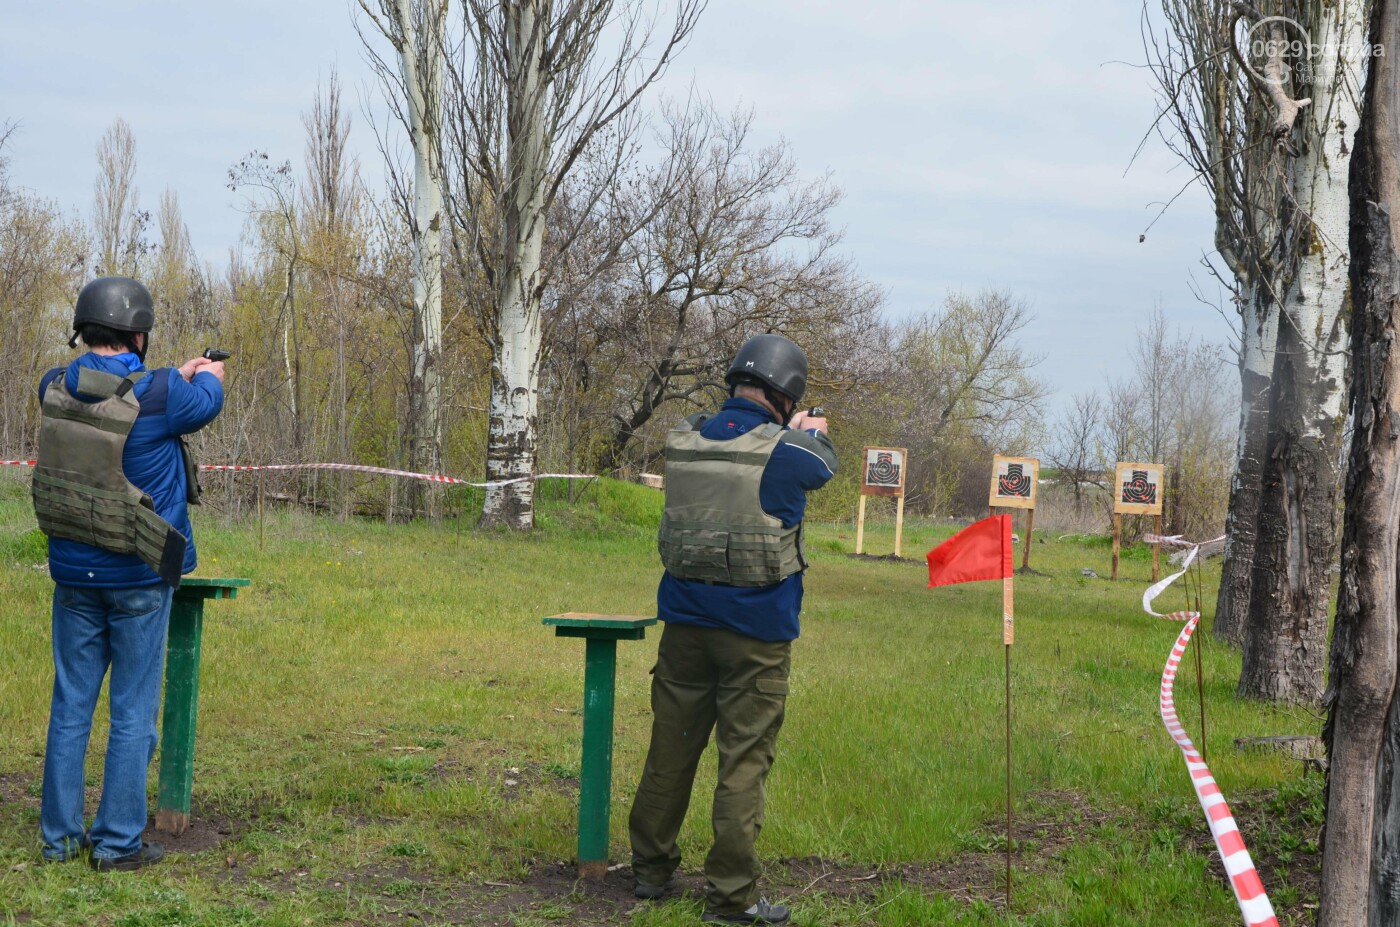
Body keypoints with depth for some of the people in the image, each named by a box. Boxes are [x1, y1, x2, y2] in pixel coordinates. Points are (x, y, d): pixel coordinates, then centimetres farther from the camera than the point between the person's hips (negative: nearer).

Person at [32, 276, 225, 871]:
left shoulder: (55, 390, -5)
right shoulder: (160, 395, -18)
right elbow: (206, 404, 3)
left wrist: (180, 376, 25)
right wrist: (209, 375, 26)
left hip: (73, 572, 4)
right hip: (138, 577, -4)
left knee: (71, 706, 12)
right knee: (133, 712, 5)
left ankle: (60, 837, 18)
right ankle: (118, 842, 9)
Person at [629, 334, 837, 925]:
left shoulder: (682, 440, 2)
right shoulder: (786, 451, -11)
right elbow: (823, 466, 10)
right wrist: (814, 432, 31)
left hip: (686, 621, 5)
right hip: (755, 632, -5)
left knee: (672, 749, 14)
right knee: (744, 761, 0)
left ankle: (651, 871, 24)